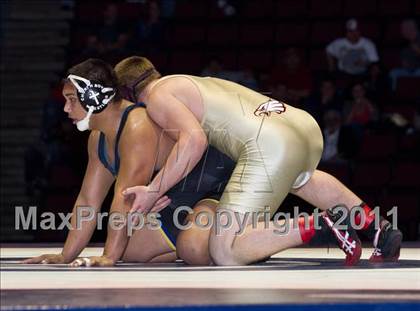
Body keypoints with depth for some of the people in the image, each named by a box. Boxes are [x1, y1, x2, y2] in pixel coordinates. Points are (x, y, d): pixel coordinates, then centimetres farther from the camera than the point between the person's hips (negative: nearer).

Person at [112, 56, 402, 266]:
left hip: (270, 146, -9)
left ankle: (322, 226, -17)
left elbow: (194, 140, -12)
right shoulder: (198, 83, 34)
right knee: (301, 178, 45)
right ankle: (378, 226, 33)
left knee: (225, 253, -9)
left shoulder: (158, 97, 6)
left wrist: (154, 191, -7)